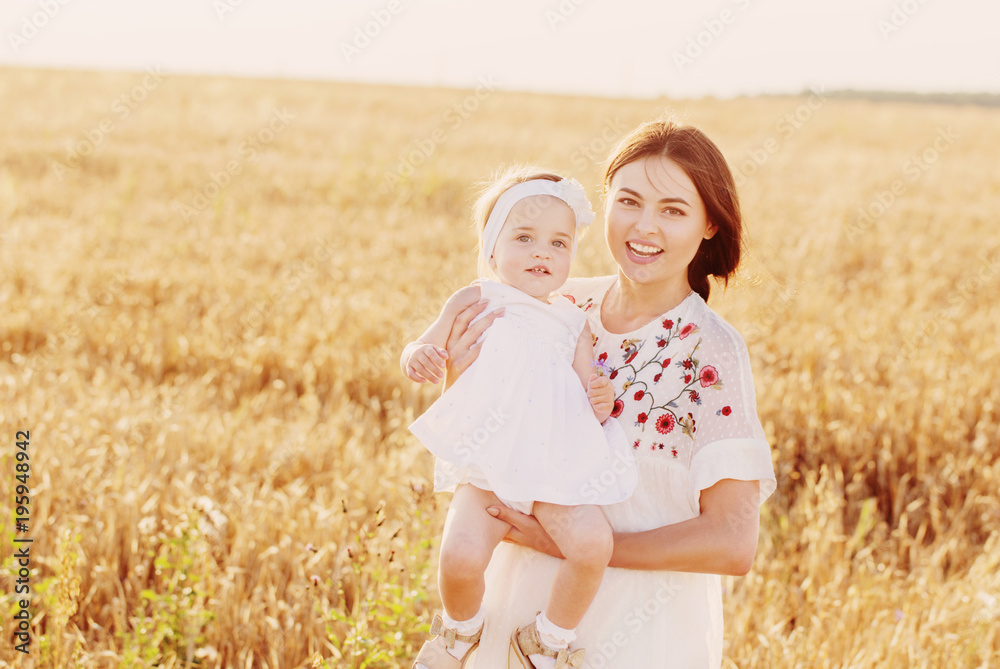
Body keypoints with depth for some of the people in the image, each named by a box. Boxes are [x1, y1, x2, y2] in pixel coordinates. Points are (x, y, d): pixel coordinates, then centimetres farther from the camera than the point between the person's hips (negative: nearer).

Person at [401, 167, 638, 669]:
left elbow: (587, 388, 16)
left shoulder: (573, 323, 14)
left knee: (592, 544, -24)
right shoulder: (476, 302, 8)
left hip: (558, 470, 2)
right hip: (487, 470, -2)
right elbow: (425, 352, 8)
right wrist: (418, 356, -17)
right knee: (461, 555, -24)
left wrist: (600, 400, -8)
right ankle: (460, 629, 15)